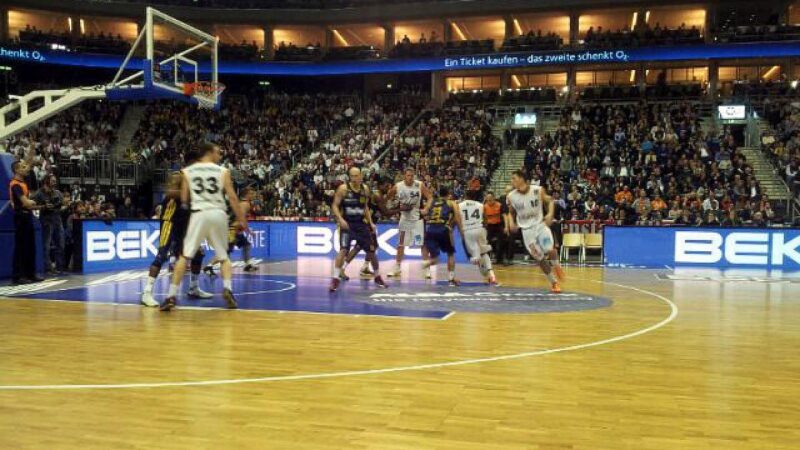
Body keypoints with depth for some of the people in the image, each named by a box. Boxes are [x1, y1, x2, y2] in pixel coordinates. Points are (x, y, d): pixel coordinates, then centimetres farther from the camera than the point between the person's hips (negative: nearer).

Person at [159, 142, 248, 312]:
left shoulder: (187, 171, 10)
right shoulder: (223, 171, 7)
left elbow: (184, 199, 9)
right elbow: (232, 197, 2)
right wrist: (242, 220, 7)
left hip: (199, 214, 0)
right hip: (218, 214, 0)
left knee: (184, 256, 7)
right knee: (224, 256, 16)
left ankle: (172, 296, 1)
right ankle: (227, 290, -3)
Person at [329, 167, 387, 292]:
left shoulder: (365, 189, 3)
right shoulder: (343, 188, -11)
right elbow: (335, 205, -9)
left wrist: (371, 222, 8)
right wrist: (340, 219, -23)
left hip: (361, 223, 4)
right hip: (347, 223, -4)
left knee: (372, 251, 9)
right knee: (343, 250, -20)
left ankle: (377, 277, 29)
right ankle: (335, 279, -14)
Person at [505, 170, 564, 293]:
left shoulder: (538, 190, -12)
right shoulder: (511, 196, -5)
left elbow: (550, 201, 0)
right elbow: (511, 213, 10)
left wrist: (550, 214, -17)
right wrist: (511, 223, -9)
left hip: (540, 224, -2)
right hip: (527, 229, 2)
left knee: (549, 251, -21)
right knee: (540, 259, 2)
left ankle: (557, 267, 13)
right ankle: (554, 283, 18)